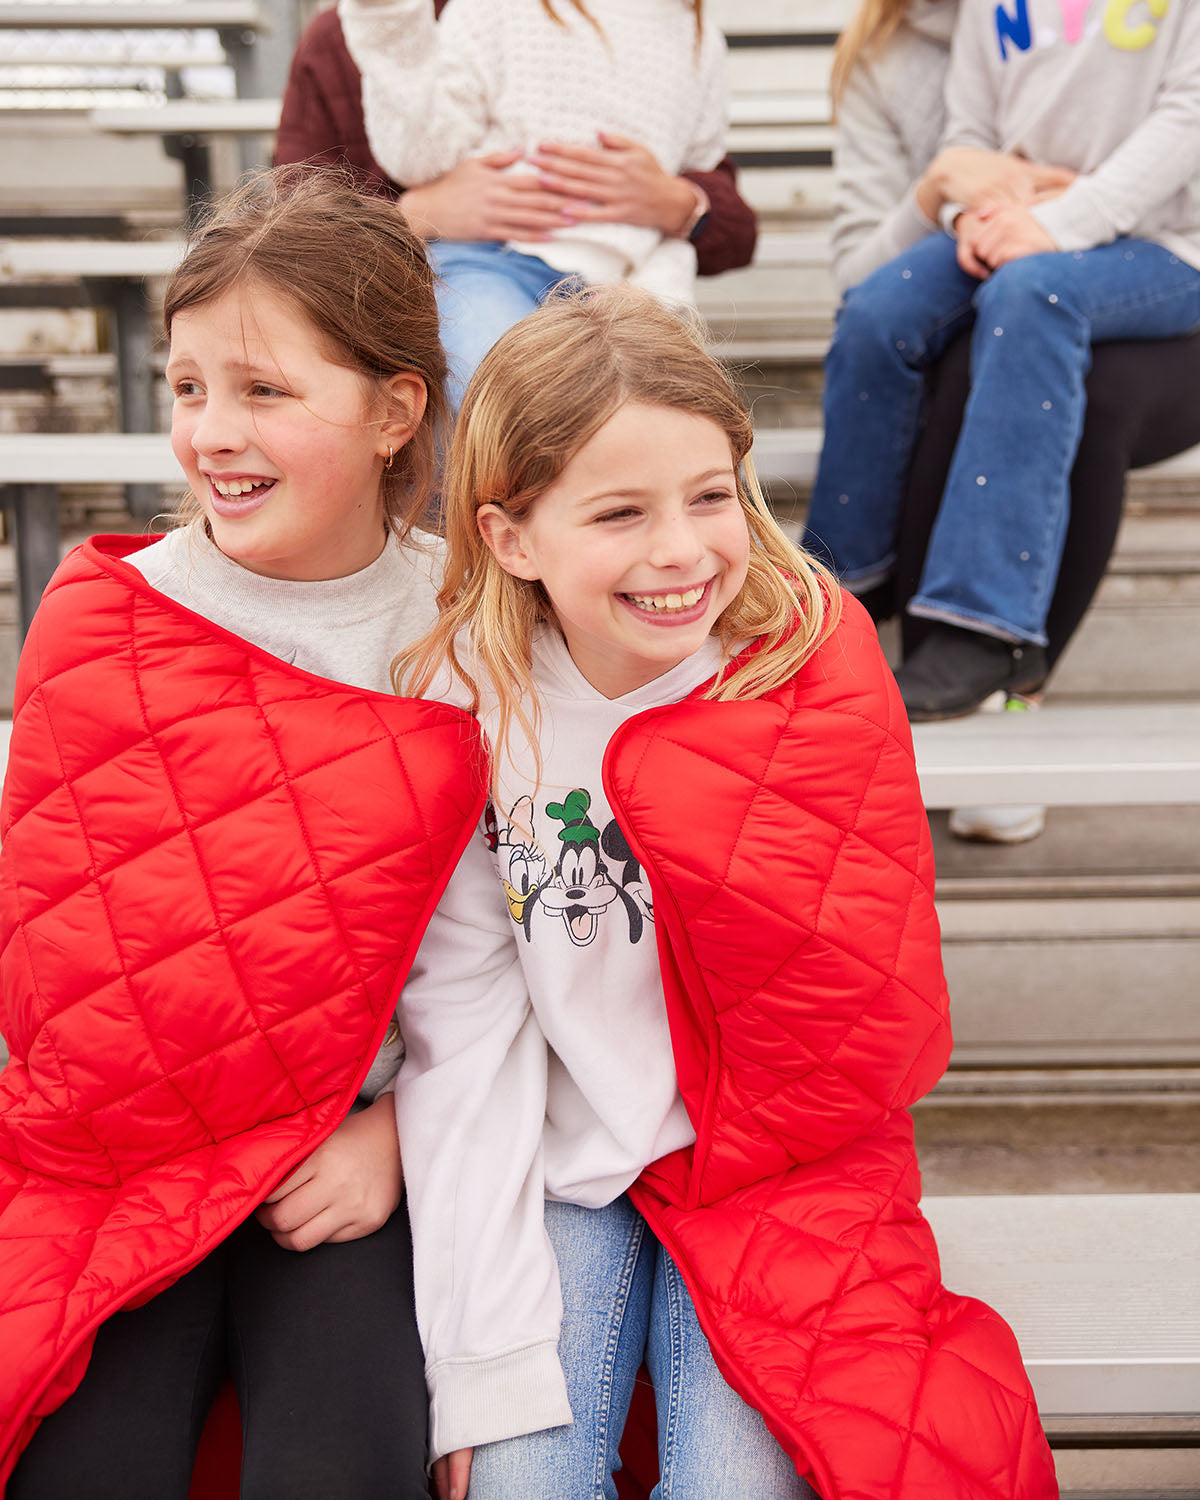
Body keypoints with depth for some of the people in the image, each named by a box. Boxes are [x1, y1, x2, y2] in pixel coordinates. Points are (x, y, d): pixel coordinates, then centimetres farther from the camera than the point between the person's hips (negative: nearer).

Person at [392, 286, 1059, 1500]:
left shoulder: (812, 667, -11)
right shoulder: (459, 703, -9)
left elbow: (872, 1035, -9)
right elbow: (462, 1029, -9)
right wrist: (484, 1355, -13)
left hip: (767, 1164, 0)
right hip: (550, 1162, 1)